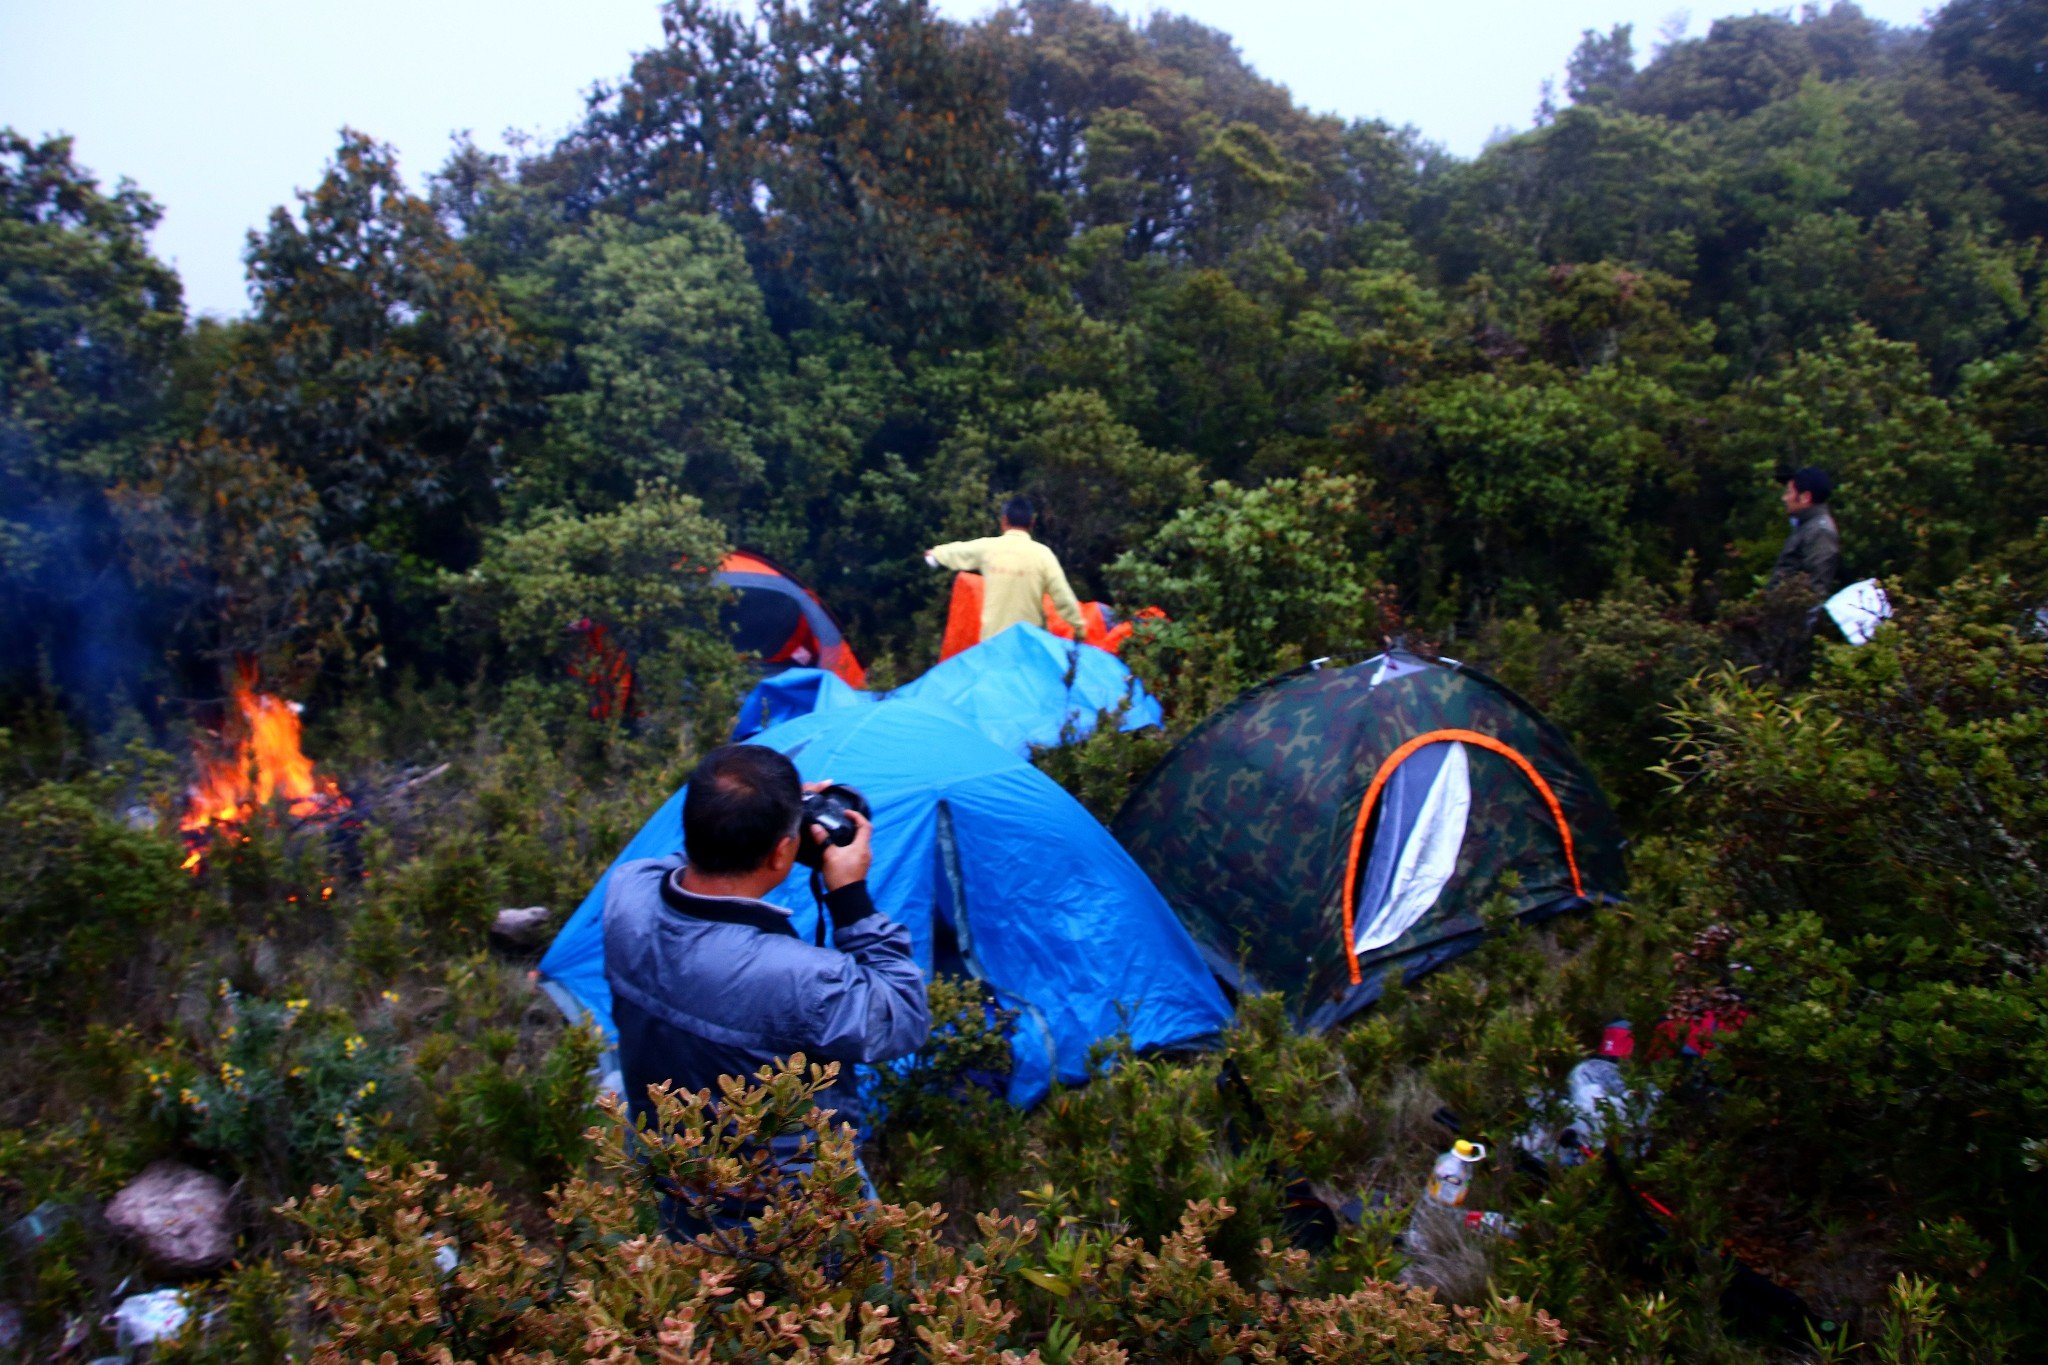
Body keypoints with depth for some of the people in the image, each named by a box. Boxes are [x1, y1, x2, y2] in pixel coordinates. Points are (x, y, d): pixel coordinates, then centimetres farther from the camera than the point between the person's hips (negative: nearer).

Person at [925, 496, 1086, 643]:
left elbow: (955, 552, 21)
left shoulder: (987, 547, 0)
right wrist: (1079, 626, 4)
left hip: (992, 637, 2)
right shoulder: (1042, 554, -7)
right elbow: (1063, 596, -7)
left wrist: (934, 553, 42)